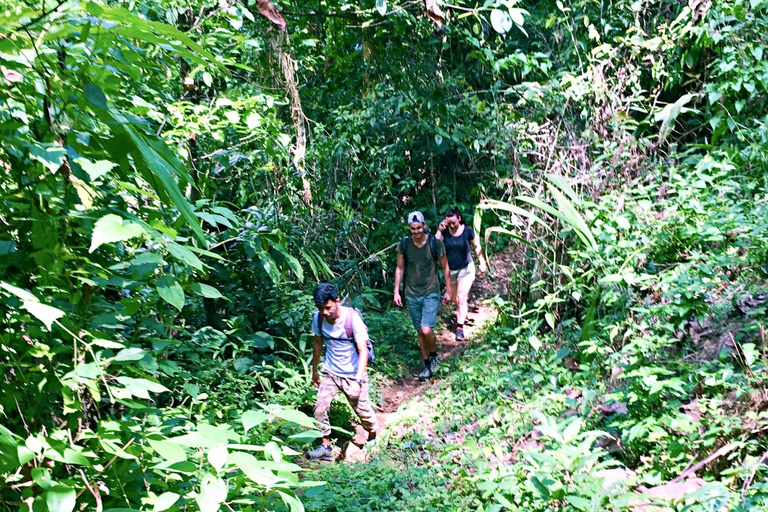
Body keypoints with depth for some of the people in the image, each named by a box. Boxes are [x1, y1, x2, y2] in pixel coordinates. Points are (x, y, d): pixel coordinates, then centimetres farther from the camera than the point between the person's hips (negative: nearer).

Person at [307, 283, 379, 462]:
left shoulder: (352, 318, -23)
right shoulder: (318, 318, -9)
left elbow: (363, 351, -22)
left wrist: (358, 381, -30)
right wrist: (314, 370, 17)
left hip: (353, 374, -3)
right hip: (330, 372, 3)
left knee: (363, 410, 5)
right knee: (319, 408, -12)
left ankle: (373, 437, 35)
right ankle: (325, 447, 3)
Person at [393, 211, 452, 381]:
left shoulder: (435, 243, -11)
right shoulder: (404, 244, -5)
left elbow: (445, 267, 0)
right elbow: (400, 269, 5)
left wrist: (448, 290, 4)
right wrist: (396, 292, 4)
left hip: (431, 293, -3)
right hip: (412, 295, 3)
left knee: (427, 330, -16)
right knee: (420, 332, 10)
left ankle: (434, 355, 14)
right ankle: (427, 366, 25)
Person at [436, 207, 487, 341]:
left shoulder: (467, 230, -14)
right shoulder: (444, 231, -12)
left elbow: (477, 247, -1)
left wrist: (482, 262, 0)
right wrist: (439, 231, -29)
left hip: (465, 269, -3)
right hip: (450, 270, 3)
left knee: (461, 298, -10)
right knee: (454, 298, 19)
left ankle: (460, 327, -4)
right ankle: (464, 308, 52)